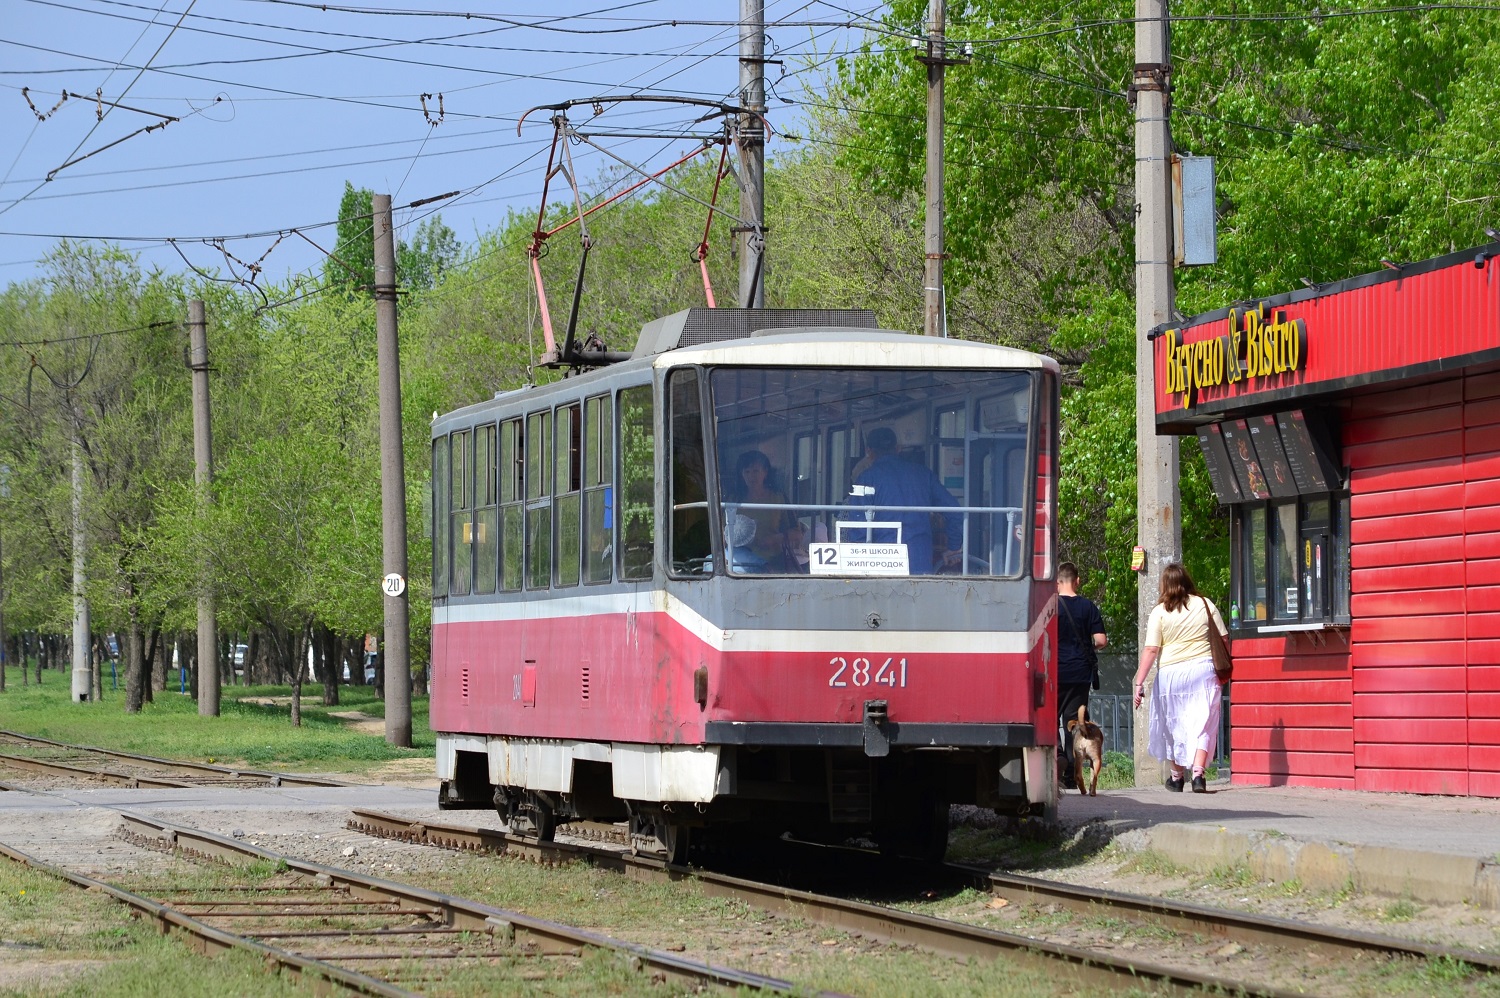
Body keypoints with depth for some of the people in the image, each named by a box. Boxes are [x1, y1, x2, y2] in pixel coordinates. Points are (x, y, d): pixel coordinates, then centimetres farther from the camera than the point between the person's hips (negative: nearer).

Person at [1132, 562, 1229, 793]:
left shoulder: (1160, 612, -4)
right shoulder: (1205, 605, 3)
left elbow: (1151, 649, -9)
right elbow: (1223, 639, 7)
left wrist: (1139, 683, -7)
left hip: (1171, 672, -1)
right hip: (1203, 669, 1)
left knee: (1173, 725, 15)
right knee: (1202, 724, -1)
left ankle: (1177, 777, 28)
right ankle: (1198, 773, -17)